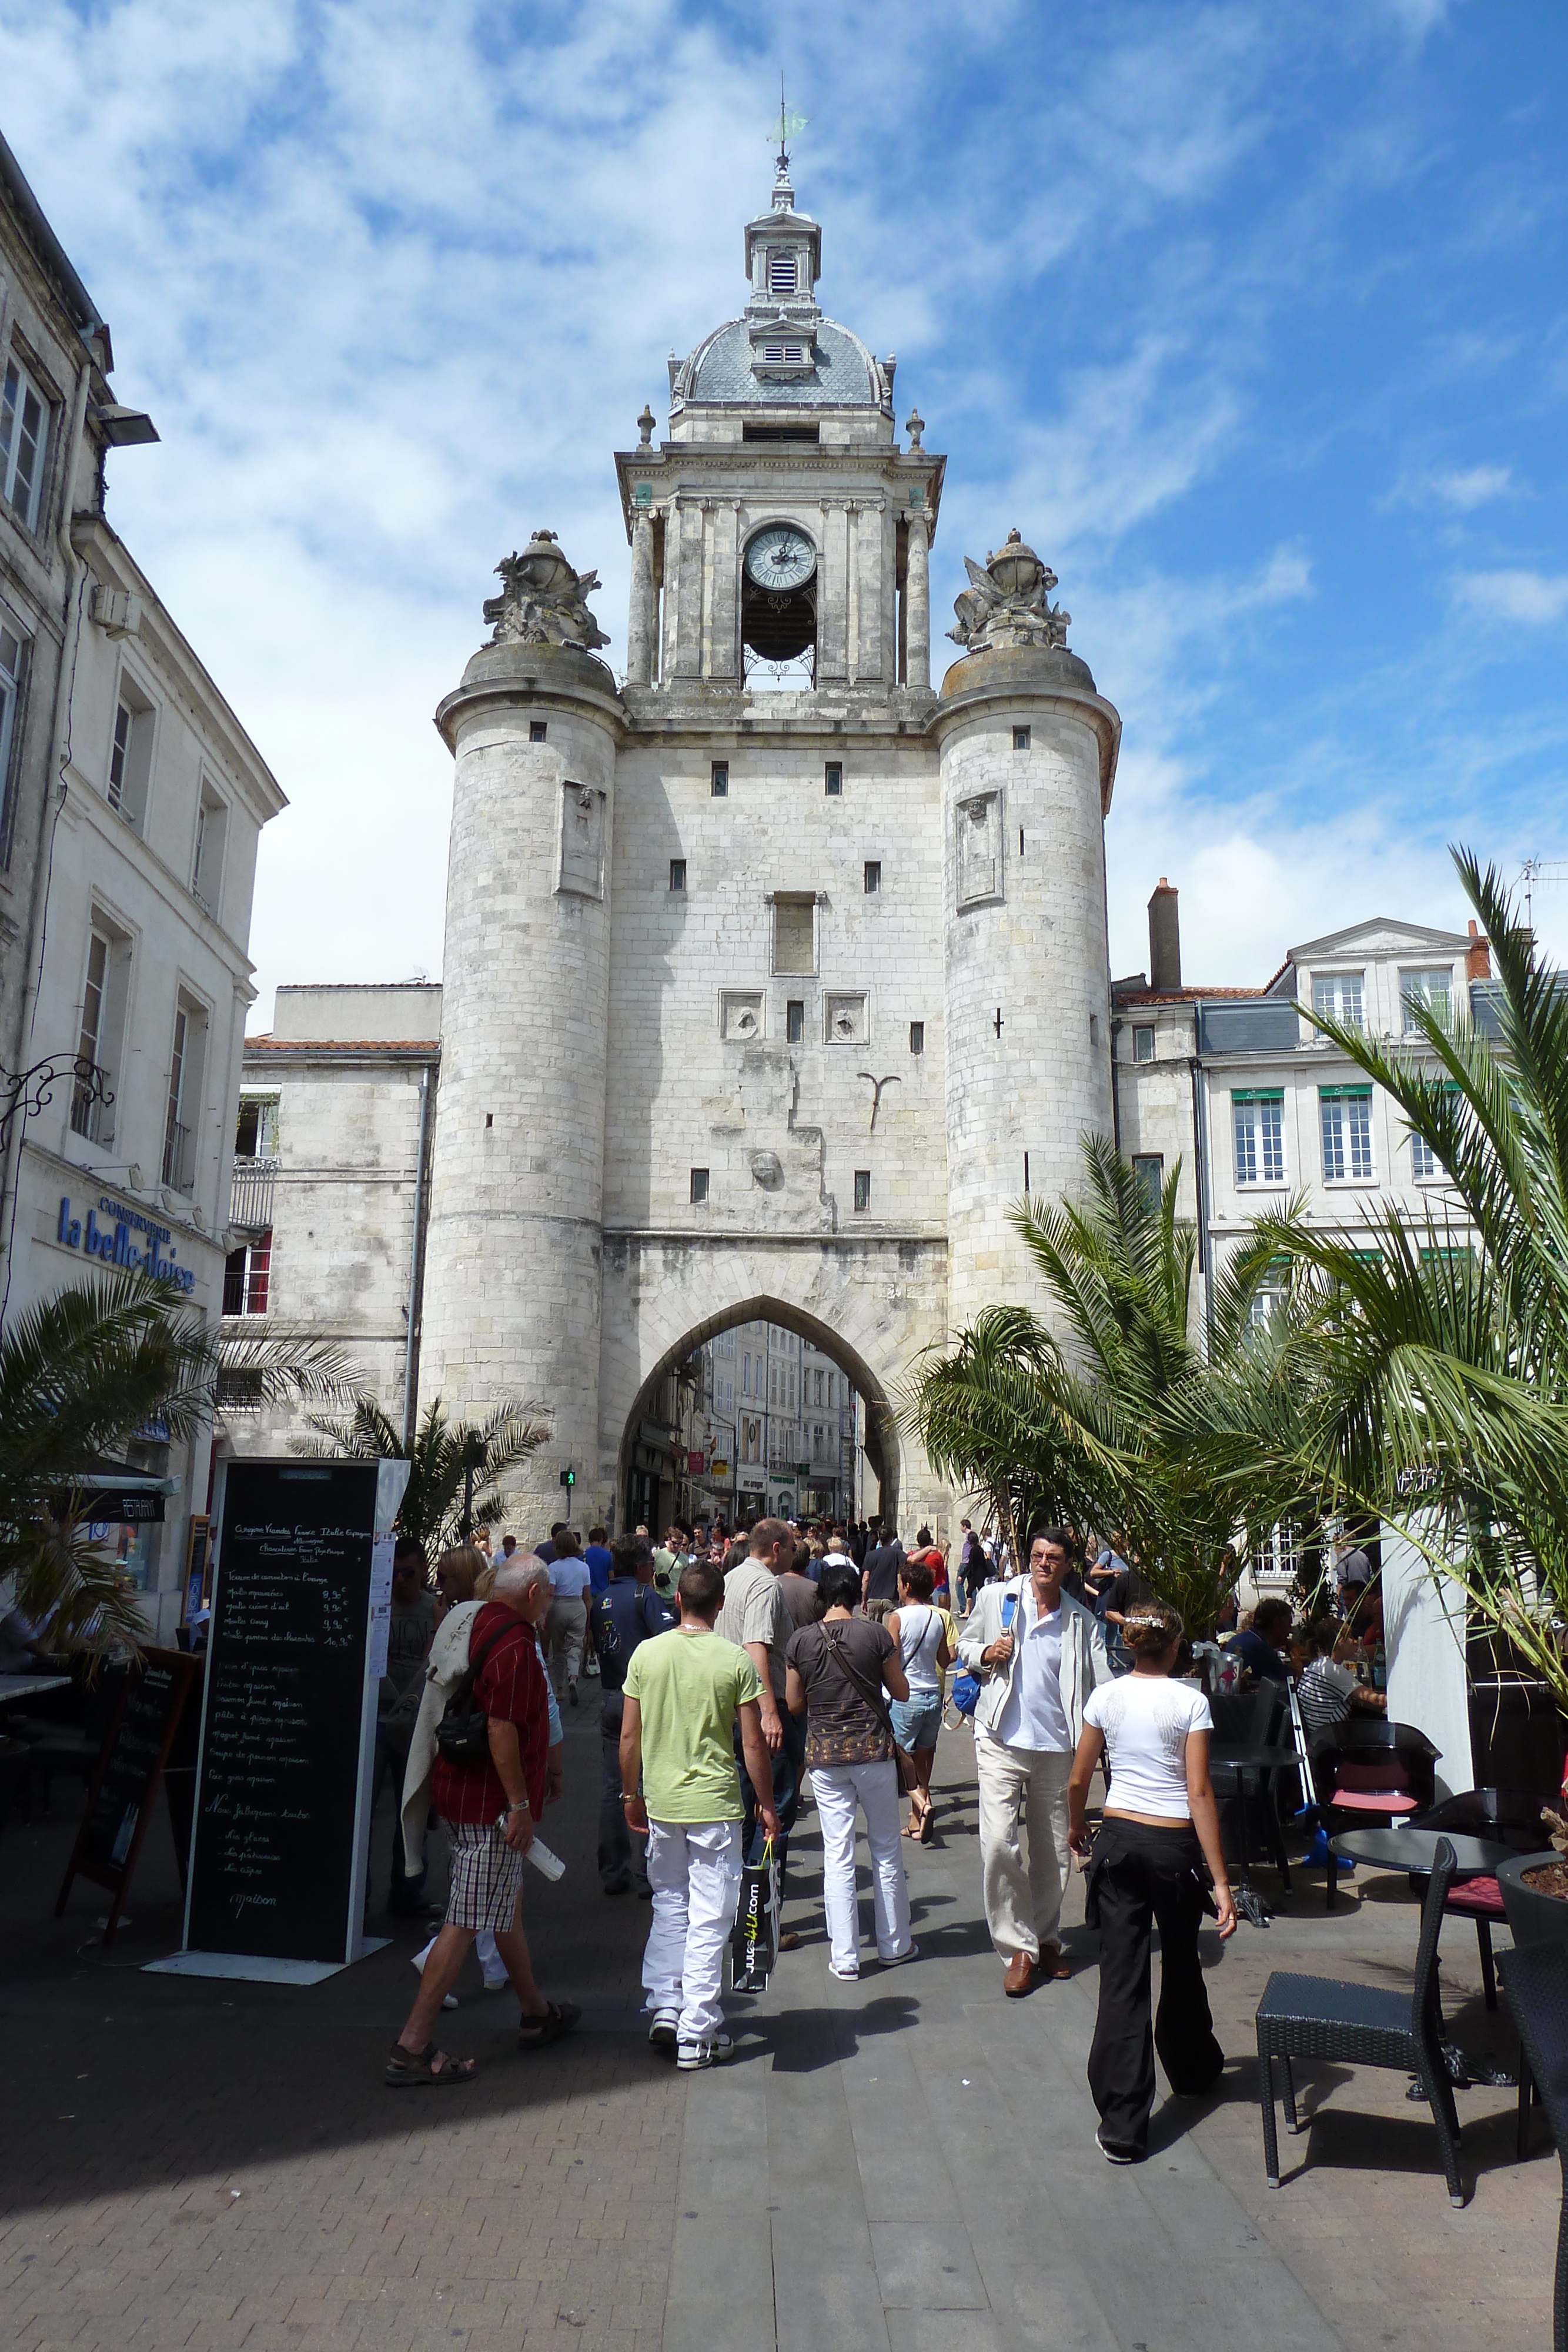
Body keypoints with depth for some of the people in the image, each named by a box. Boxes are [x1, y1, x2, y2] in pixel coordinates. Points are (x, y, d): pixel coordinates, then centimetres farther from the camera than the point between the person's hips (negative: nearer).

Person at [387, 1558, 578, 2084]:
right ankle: (412, 2047, -1)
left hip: (461, 1790, 10)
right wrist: (520, 1804, -20)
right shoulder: (515, 1645, -19)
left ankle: (536, 2013, 36)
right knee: (466, 1922, -5)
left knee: (508, 1903, 21)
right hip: (491, 1803, -10)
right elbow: (502, 1729, -25)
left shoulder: (479, 1626, 10)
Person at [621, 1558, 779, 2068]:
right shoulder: (736, 1660, -10)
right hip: (715, 1803, -3)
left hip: (660, 1801, 3)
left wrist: (631, 1795, 15)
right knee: (709, 1919, 6)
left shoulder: (646, 1653, -3)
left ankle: (664, 2008, 19)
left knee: (669, 1906, 21)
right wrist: (766, 1804, 5)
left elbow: (629, 1735, 2)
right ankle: (697, 2035, 11)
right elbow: (752, 1744, -7)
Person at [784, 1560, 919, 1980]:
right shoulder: (876, 1633, -7)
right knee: (886, 1850, 14)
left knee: (837, 1855, 6)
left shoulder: (800, 1641, -4)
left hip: (824, 1756, 1)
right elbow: (902, 1692, 2)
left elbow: (794, 1704, 4)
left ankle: (844, 1958, 9)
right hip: (873, 1749, 0)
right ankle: (894, 1945, 24)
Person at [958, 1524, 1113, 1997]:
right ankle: (1019, 1949, 2)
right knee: (998, 1843, -11)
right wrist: (985, 1653, -10)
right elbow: (964, 1646, 12)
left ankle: (1046, 1939, 30)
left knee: (1053, 1850, 12)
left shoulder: (1082, 1621, 2)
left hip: (1057, 1746, 2)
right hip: (1002, 1741, -1)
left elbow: (1102, 1685, -1)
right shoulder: (996, 1597, 1)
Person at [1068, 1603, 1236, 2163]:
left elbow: (1079, 1781, 6)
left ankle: (1123, 2127, 1)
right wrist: (1219, 1878, -11)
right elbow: (1200, 1793, -14)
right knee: (1180, 1962, 23)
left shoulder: (1106, 1697, -1)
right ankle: (1192, 2068, 47)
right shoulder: (1190, 1702, -10)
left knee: (1122, 1976, 2)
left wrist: (1075, 1827, 26)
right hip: (1175, 1845, -1)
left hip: (1118, 1839, 1)